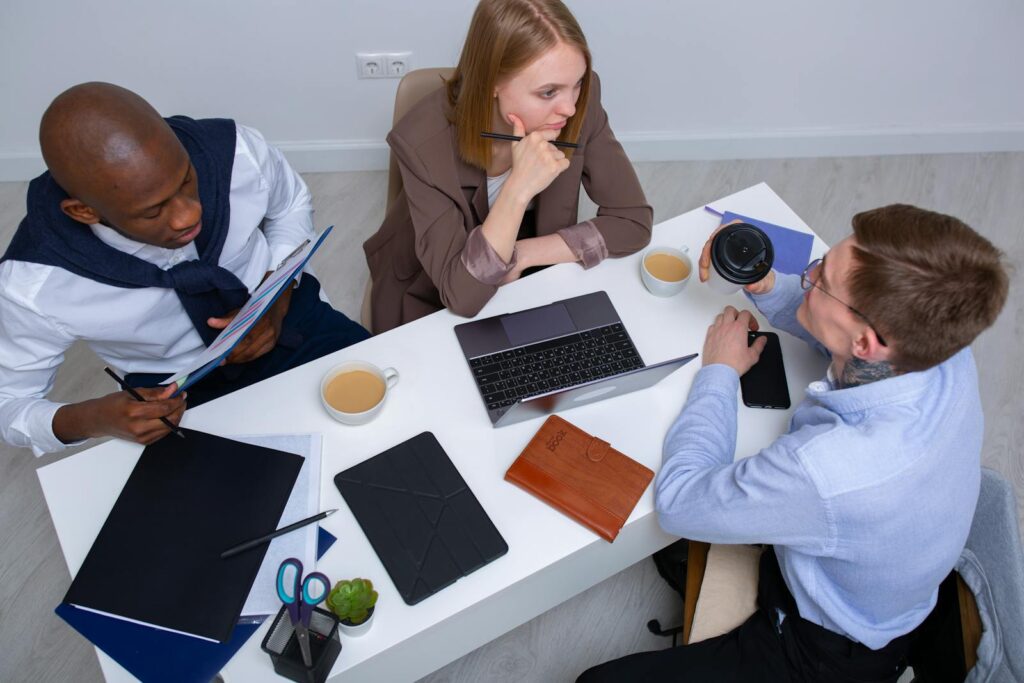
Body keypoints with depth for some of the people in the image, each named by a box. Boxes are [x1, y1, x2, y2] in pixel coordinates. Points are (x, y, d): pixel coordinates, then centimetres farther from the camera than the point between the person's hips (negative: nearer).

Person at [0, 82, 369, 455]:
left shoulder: (237, 152, -25)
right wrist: (92, 419, -29)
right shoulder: (33, 284, -26)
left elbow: (292, 206, -1)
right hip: (182, 395, 0)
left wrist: (277, 298, -18)